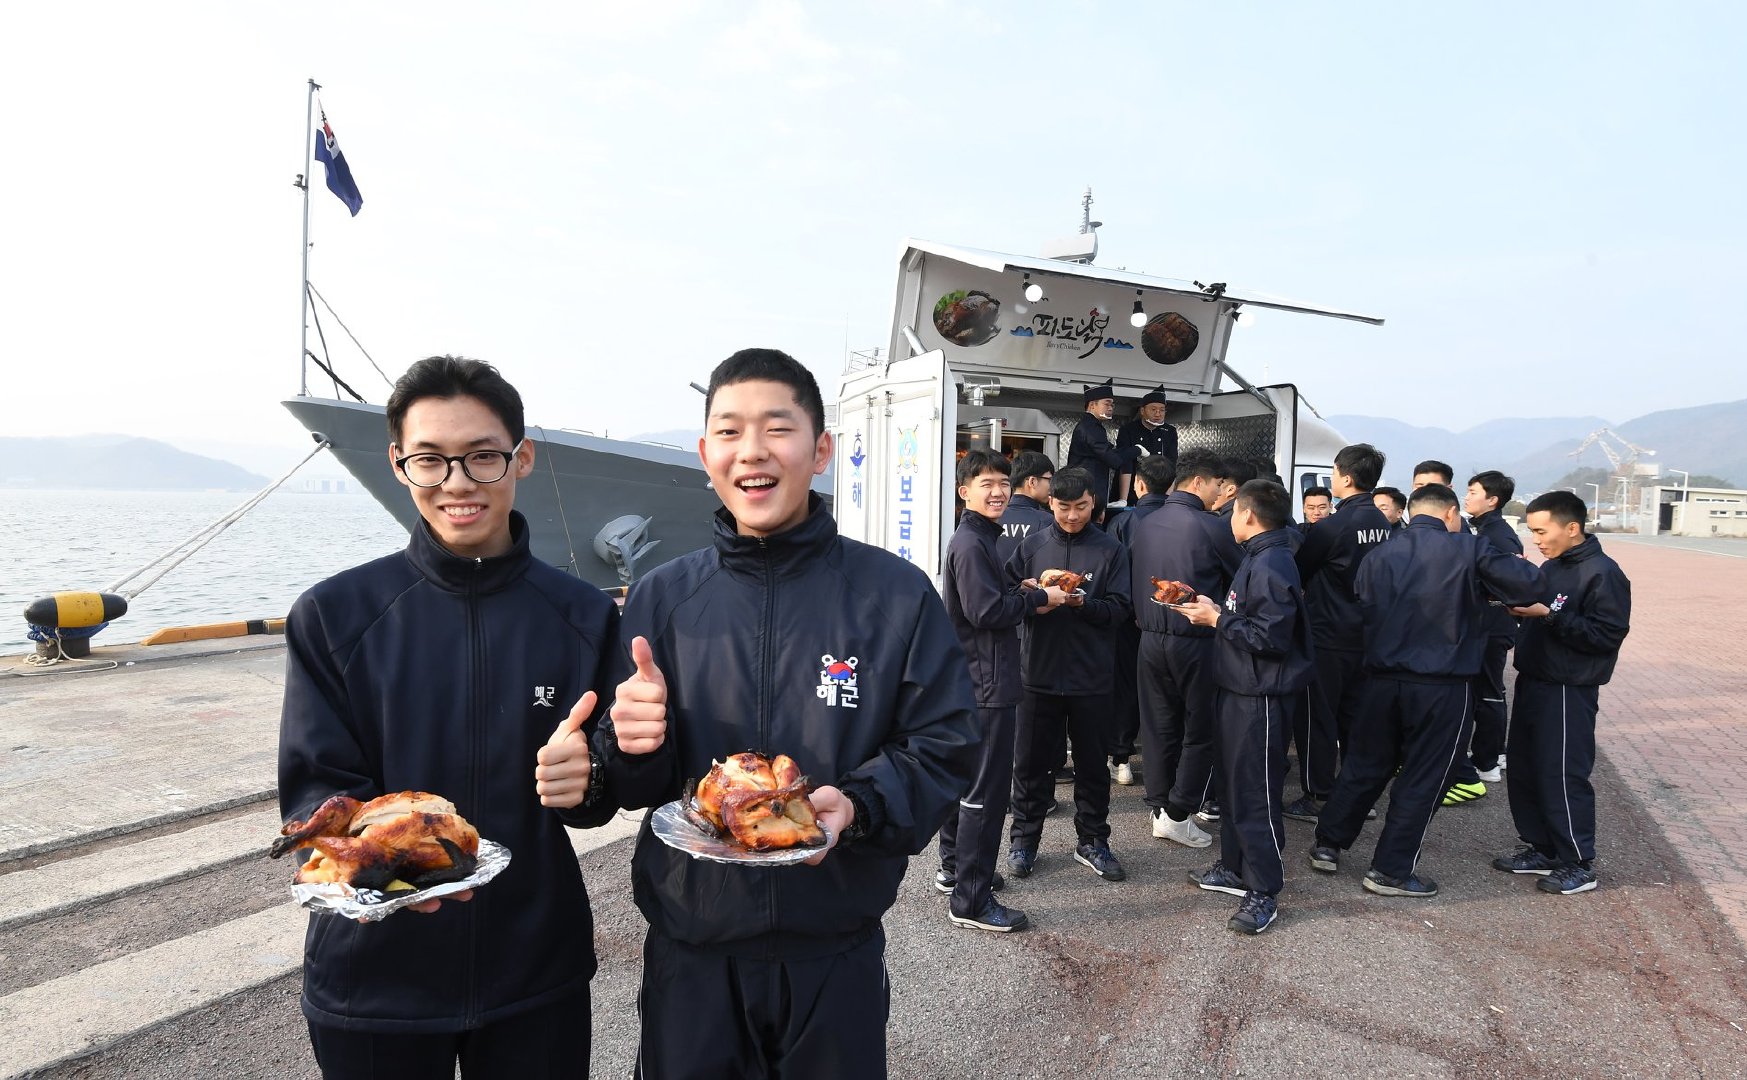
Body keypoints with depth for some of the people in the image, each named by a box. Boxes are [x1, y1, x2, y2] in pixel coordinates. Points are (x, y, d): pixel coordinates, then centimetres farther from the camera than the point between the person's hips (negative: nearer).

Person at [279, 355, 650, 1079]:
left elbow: (602, 799, 1)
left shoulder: (585, 617, -5)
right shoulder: (333, 616, -7)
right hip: (373, 974, 0)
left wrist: (584, 782, -21)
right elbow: (314, 788, -7)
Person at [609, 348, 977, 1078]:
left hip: (837, 953, -1)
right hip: (689, 948, 1)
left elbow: (945, 750, -5)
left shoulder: (896, 595, -7)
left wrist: (859, 805, -22)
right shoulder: (660, 599, -2)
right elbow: (628, 781, 4)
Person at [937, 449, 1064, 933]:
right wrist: (1040, 598, -12)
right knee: (987, 788, -5)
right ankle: (971, 900, 3)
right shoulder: (971, 544, -16)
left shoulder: (977, 539, 15)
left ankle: (954, 867, 33)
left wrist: (1030, 596, 2)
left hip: (972, 679, 11)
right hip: (987, 682, -11)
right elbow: (986, 611, -23)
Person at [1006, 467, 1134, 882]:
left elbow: (1121, 609, -5)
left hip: (1091, 677, 0)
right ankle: (1023, 840, 24)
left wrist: (1084, 604, -22)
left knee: (1092, 763, 12)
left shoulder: (1110, 550, 0)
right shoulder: (1031, 545, 3)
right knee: (1031, 762, 9)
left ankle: (1092, 842, 28)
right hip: (1039, 673, 1)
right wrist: (1030, 597, -19)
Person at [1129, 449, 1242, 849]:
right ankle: (1177, 813, 8)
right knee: (1201, 730, 7)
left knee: (1159, 727, 13)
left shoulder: (1145, 526, 5)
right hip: (1195, 641, -6)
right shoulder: (1213, 527, -13)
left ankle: (1159, 808, 22)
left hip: (1151, 639, 6)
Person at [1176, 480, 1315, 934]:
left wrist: (1218, 619, -17)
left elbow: (1270, 637, -25)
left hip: (1260, 697, -10)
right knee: (1234, 782, 18)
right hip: (1239, 691, 10)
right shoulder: (1257, 559, 13)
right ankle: (1235, 868, 31)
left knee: (1255, 793, -2)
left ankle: (1264, 892, 9)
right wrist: (1214, 612, 5)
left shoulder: (1271, 565, -19)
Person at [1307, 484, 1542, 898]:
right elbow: (1528, 584, -10)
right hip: (1443, 686, -4)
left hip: (1383, 679, 4)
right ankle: (1391, 870, 14)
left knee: (1363, 766, 17)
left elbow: (1362, 611, 9)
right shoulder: (1468, 550, -8)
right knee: (1422, 779, 8)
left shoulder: (1378, 556, 4)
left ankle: (1327, 845, 25)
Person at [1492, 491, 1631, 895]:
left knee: (1563, 777, -2)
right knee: (1525, 770, 13)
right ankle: (1540, 849, 26)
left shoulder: (1602, 573, -14)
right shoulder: (1550, 568, 11)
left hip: (1569, 692, -8)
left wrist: (1549, 615, -24)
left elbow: (1608, 635, -19)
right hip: (1533, 682, 8)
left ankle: (1578, 865, 11)